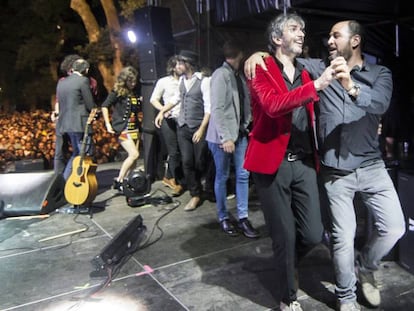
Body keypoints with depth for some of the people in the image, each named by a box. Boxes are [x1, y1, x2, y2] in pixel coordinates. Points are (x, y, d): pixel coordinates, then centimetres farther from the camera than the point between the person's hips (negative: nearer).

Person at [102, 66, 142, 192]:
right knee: (134, 154, -16)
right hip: (122, 129, -6)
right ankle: (118, 180, -5)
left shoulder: (135, 92, 9)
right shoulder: (117, 92, -7)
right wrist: (108, 124, -9)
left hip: (134, 128, 7)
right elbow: (105, 106, -4)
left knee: (133, 157, 6)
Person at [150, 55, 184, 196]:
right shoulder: (164, 82, 2)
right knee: (174, 152, -3)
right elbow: (153, 100, 4)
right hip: (169, 120, -3)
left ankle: (169, 177, 22)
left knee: (181, 151, 5)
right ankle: (178, 182, 8)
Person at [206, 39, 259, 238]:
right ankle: (223, 218, 21)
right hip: (223, 136, -6)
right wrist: (225, 137, -19)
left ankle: (243, 218, 15)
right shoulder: (221, 74, -12)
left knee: (243, 175, 5)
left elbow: (245, 103, 11)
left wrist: (247, 124, -1)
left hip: (240, 133, 7)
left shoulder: (239, 75, 9)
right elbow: (217, 109, -17)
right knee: (222, 177, 6)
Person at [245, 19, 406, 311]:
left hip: (371, 165, 1)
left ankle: (364, 267, 30)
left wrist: (352, 87, -38)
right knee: (343, 238, 3)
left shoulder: (380, 73, 2)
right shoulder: (321, 68, 4)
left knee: (394, 227, -1)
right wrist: (260, 53, -11)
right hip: (335, 171, -1)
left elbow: (380, 103, -19)